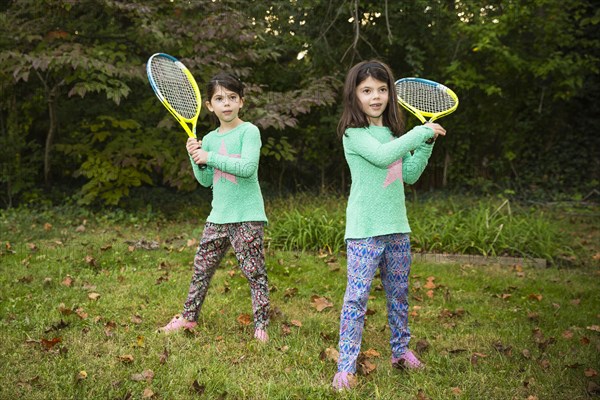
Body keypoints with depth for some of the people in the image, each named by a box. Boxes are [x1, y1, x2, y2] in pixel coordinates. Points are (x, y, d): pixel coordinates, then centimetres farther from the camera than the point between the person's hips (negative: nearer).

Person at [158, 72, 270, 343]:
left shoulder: (249, 131, -7)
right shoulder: (209, 139, 11)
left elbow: (248, 167, -22)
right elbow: (206, 181, 12)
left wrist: (209, 157, -17)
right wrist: (196, 159, -6)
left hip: (247, 217, -6)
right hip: (218, 217, 6)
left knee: (254, 272, -2)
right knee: (201, 268, 14)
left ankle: (261, 325, 9)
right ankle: (188, 317, 29)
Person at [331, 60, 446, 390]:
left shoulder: (394, 131, 13)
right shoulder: (354, 133, -9)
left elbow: (410, 174, 14)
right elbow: (382, 155, -27)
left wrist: (426, 144, 3)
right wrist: (422, 132, -19)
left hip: (397, 228, 7)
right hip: (364, 231, -7)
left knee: (399, 293, 16)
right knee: (357, 297, -7)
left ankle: (400, 350, 33)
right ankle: (345, 367, 0)